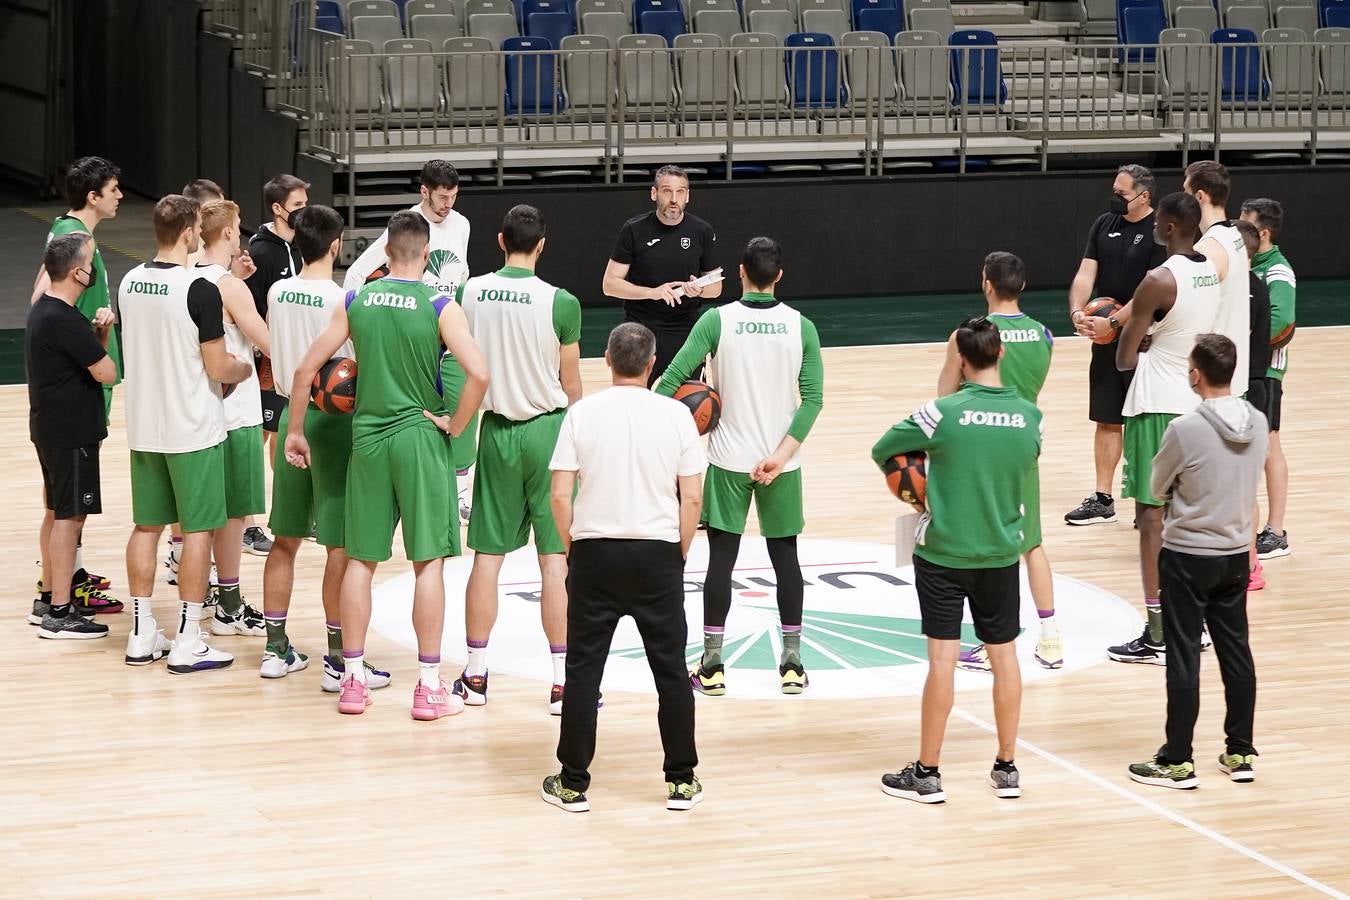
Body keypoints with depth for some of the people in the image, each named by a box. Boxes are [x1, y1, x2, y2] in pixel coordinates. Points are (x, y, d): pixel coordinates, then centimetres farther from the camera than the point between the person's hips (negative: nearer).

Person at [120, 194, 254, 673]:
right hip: (194, 430, -6)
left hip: (144, 428, 6)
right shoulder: (200, 291, -18)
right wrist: (243, 367, 6)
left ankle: (142, 636, 18)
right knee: (198, 530, 1)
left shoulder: (130, 284, 3)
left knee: (147, 527, 13)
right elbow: (217, 368, -16)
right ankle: (188, 643, 3)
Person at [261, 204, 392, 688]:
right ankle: (338, 659, 1)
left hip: (291, 414, 6)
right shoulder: (342, 299, -16)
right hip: (334, 420, -6)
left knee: (285, 539, 14)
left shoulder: (278, 292, 2)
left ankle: (276, 648, 19)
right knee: (341, 545, -1)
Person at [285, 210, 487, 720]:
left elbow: (306, 369, 3)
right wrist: (456, 425, -5)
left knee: (361, 559, 11)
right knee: (429, 561, 3)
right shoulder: (439, 307, -8)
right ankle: (429, 688, 4)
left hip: (367, 438, 3)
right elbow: (478, 374, -20)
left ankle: (352, 680, 14)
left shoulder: (355, 302, 2)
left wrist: (294, 431, 13)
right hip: (421, 437, -3)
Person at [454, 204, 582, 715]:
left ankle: (475, 676, 16)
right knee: (555, 559, 1)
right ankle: (562, 682, 3)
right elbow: (571, 385, -4)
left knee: (488, 555, 10)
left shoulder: (469, 294, -3)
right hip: (549, 429, -3)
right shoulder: (561, 303, -12)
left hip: (497, 429, 3)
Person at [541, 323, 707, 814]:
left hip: (594, 552, 0)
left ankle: (573, 783, 9)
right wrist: (680, 553, 9)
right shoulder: (676, 414, -3)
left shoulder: (581, 414, -4)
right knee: (671, 669, 10)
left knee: (583, 669, 7)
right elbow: (691, 498, -4)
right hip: (658, 553, 0)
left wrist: (571, 548, 8)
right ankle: (682, 781, 15)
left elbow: (560, 495, -6)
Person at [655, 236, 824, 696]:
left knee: (721, 558, 5)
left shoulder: (717, 321, -7)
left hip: (728, 461, -1)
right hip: (781, 462, 1)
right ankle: (792, 661, 12)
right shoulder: (801, 327, -2)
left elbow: (673, 379, -14)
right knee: (785, 555, 11)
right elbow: (813, 398, -9)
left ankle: (711, 665, 6)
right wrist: (782, 455, -10)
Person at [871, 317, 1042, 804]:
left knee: (943, 657, 0)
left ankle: (927, 773, 7)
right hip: (1001, 553, 3)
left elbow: (881, 451, -4)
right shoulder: (1030, 416, -5)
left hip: (942, 551, -3)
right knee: (1004, 654, 12)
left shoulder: (943, 412, -15)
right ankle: (1006, 768, 19)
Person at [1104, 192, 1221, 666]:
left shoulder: (1159, 280, -19)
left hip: (1157, 407, -8)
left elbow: (1124, 359, -12)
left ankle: (1158, 636, -5)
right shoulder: (1213, 274, 5)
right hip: (1197, 402, 8)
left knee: (1153, 514, -4)